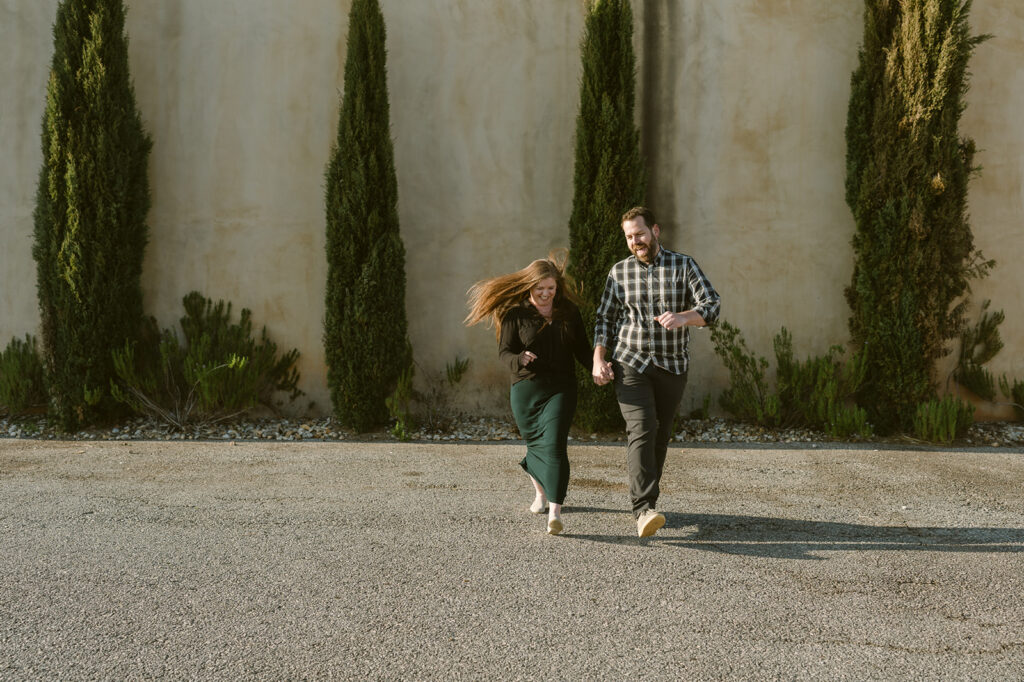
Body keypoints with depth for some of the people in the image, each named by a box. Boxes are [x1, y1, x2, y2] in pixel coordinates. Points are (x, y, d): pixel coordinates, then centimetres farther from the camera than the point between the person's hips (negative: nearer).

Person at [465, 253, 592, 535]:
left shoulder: (569, 312, 8)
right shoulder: (515, 314, 0)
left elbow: (582, 349, 12)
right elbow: (504, 351, -3)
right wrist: (519, 360, -26)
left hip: (561, 388, 0)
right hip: (526, 389, 0)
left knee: (554, 444, -15)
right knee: (535, 444, 9)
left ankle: (554, 512, -23)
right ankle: (540, 491, 41)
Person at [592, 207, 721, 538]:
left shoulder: (683, 266, 1)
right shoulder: (620, 271, 6)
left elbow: (711, 305, -10)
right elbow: (604, 318, 13)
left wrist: (682, 317, -30)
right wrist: (599, 360, 0)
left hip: (672, 367, 1)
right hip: (630, 365, -1)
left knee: (660, 436, 8)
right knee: (641, 430, -17)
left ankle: (642, 500, 25)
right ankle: (644, 510, -26)